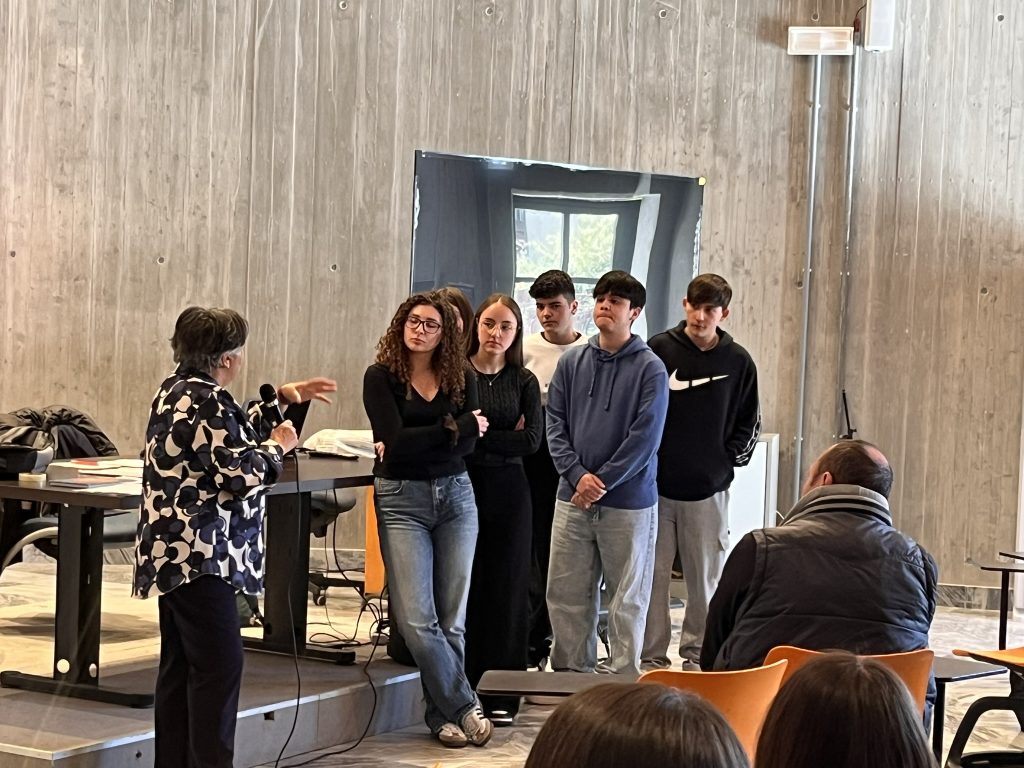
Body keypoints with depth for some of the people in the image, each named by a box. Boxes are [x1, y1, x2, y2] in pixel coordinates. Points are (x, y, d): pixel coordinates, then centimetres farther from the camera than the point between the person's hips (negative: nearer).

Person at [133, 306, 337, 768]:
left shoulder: (177, 390, 14)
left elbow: (232, 434, 29)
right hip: (201, 556, -11)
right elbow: (243, 474, -20)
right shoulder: (208, 402, -16)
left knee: (180, 665, 12)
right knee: (219, 664, -9)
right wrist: (278, 446, -3)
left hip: (171, 553, 11)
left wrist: (281, 399, 25)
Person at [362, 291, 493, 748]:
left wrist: (414, 444, -15)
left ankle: (442, 714, 14)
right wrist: (457, 427, -8)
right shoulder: (381, 377, -2)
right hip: (401, 500, -3)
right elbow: (394, 440, -14)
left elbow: (467, 446, -5)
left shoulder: (461, 379, 7)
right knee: (417, 620, -10)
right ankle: (466, 707, 4)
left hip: (455, 496, 3)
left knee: (452, 618, 3)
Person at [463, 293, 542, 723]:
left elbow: (532, 440, -3)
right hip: (461, 487, -2)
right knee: (462, 587, -3)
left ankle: (501, 695, 10)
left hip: (508, 492, 2)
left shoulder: (524, 382, 8)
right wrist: (503, 437, -11)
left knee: (506, 588, 4)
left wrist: (476, 438, -9)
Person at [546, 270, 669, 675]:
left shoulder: (650, 369, -4)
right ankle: (570, 672, 18)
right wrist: (578, 475, -9)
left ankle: (623, 676, 12)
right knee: (565, 595, 6)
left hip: (628, 503, -4)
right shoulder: (572, 361, 8)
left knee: (626, 600, 4)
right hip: (573, 498, 4)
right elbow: (555, 424, 6)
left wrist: (602, 482, -12)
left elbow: (644, 438, -10)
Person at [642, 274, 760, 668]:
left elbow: (749, 424, 14)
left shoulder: (738, 361, 4)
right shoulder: (658, 350, -1)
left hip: (709, 489, 1)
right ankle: (651, 656, 9)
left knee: (706, 576, 6)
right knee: (653, 573, 1)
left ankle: (698, 652, 18)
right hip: (657, 486, -1)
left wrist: (729, 460, 3)